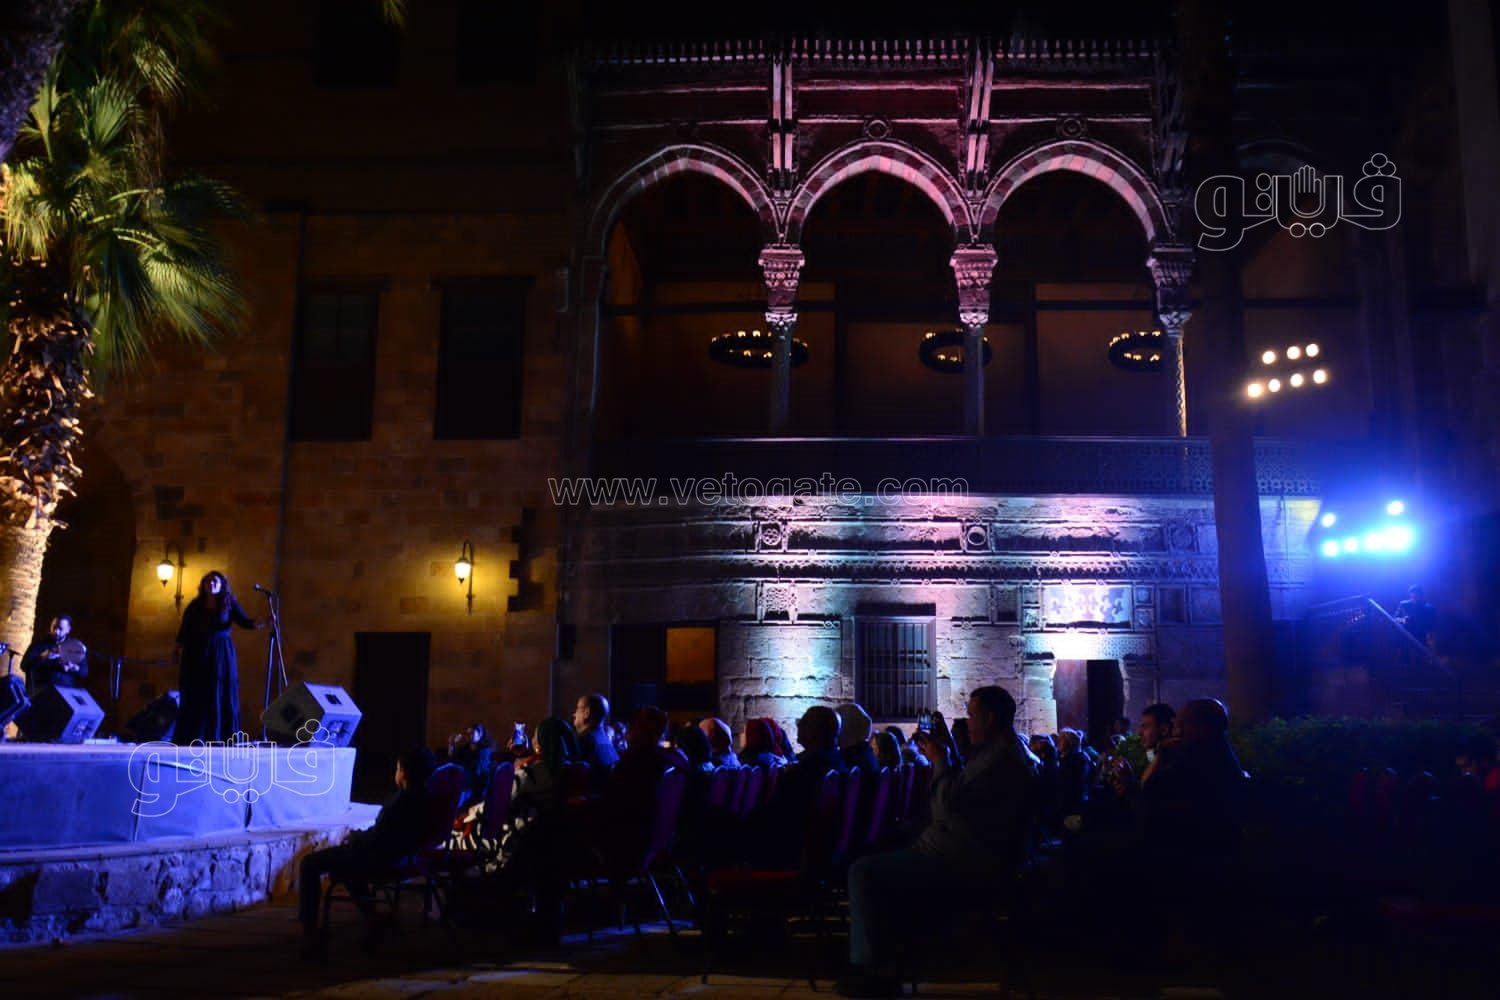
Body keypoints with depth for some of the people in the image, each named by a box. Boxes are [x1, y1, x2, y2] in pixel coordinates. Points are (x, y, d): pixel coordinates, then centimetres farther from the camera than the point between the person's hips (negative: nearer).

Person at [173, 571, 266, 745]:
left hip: (221, 654, -1)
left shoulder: (229, 603, 4)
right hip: (196, 654, 1)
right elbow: (184, 628, 8)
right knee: (194, 697, 0)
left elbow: (243, 621, -6)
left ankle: (220, 738, -4)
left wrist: (257, 623, -25)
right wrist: (178, 647, -1)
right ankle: (190, 738, 2)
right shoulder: (194, 605, 9)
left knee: (221, 696, -5)